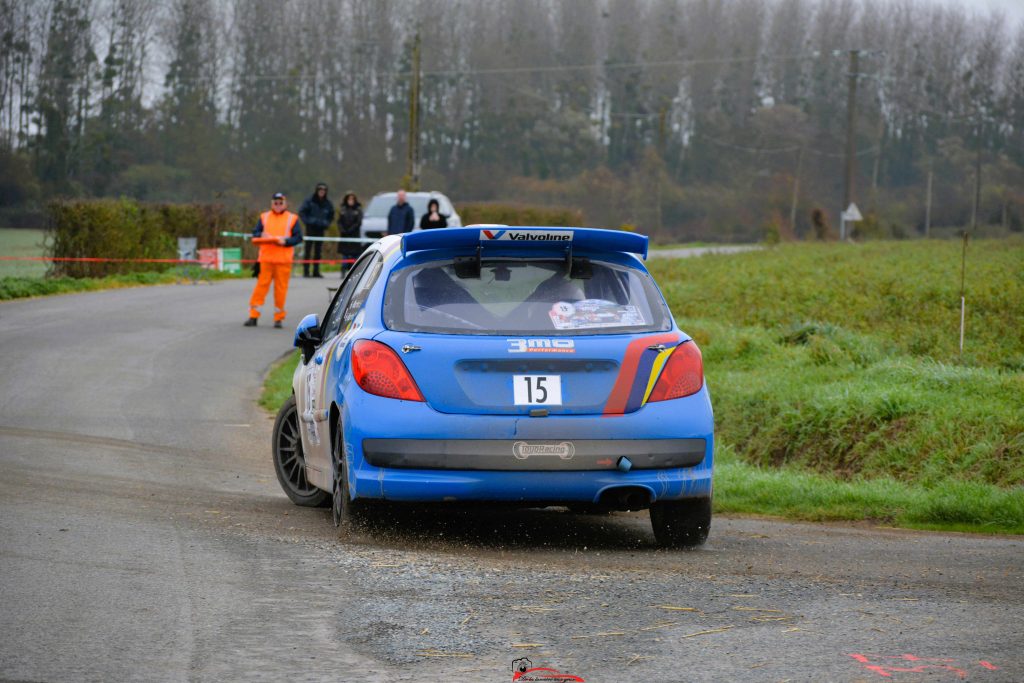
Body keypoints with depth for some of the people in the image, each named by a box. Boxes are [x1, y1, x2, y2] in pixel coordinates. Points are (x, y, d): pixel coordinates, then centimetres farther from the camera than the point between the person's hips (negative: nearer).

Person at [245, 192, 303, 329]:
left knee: (281, 288, 0)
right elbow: (255, 234, 12)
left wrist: (286, 241, -15)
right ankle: (253, 316, -2)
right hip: (266, 258, 1)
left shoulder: (292, 219, 7)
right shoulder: (264, 217, 13)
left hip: (283, 260, -1)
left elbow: (298, 237, 1)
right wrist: (261, 235, -10)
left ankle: (279, 318, 8)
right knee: (261, 285, -3)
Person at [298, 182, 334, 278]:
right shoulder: (309, 201, -5)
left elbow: (331, 215, 21)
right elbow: (301, 212, -2)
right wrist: (307, 222, -9)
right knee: (308, 250, -5)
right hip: (311, 228, -4)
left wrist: (327, 223, 8)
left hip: (321, 229, 4)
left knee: (318, 250, 6)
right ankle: (305, 271, -4)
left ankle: (316, 271, 10)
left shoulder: (327, 203, 7)